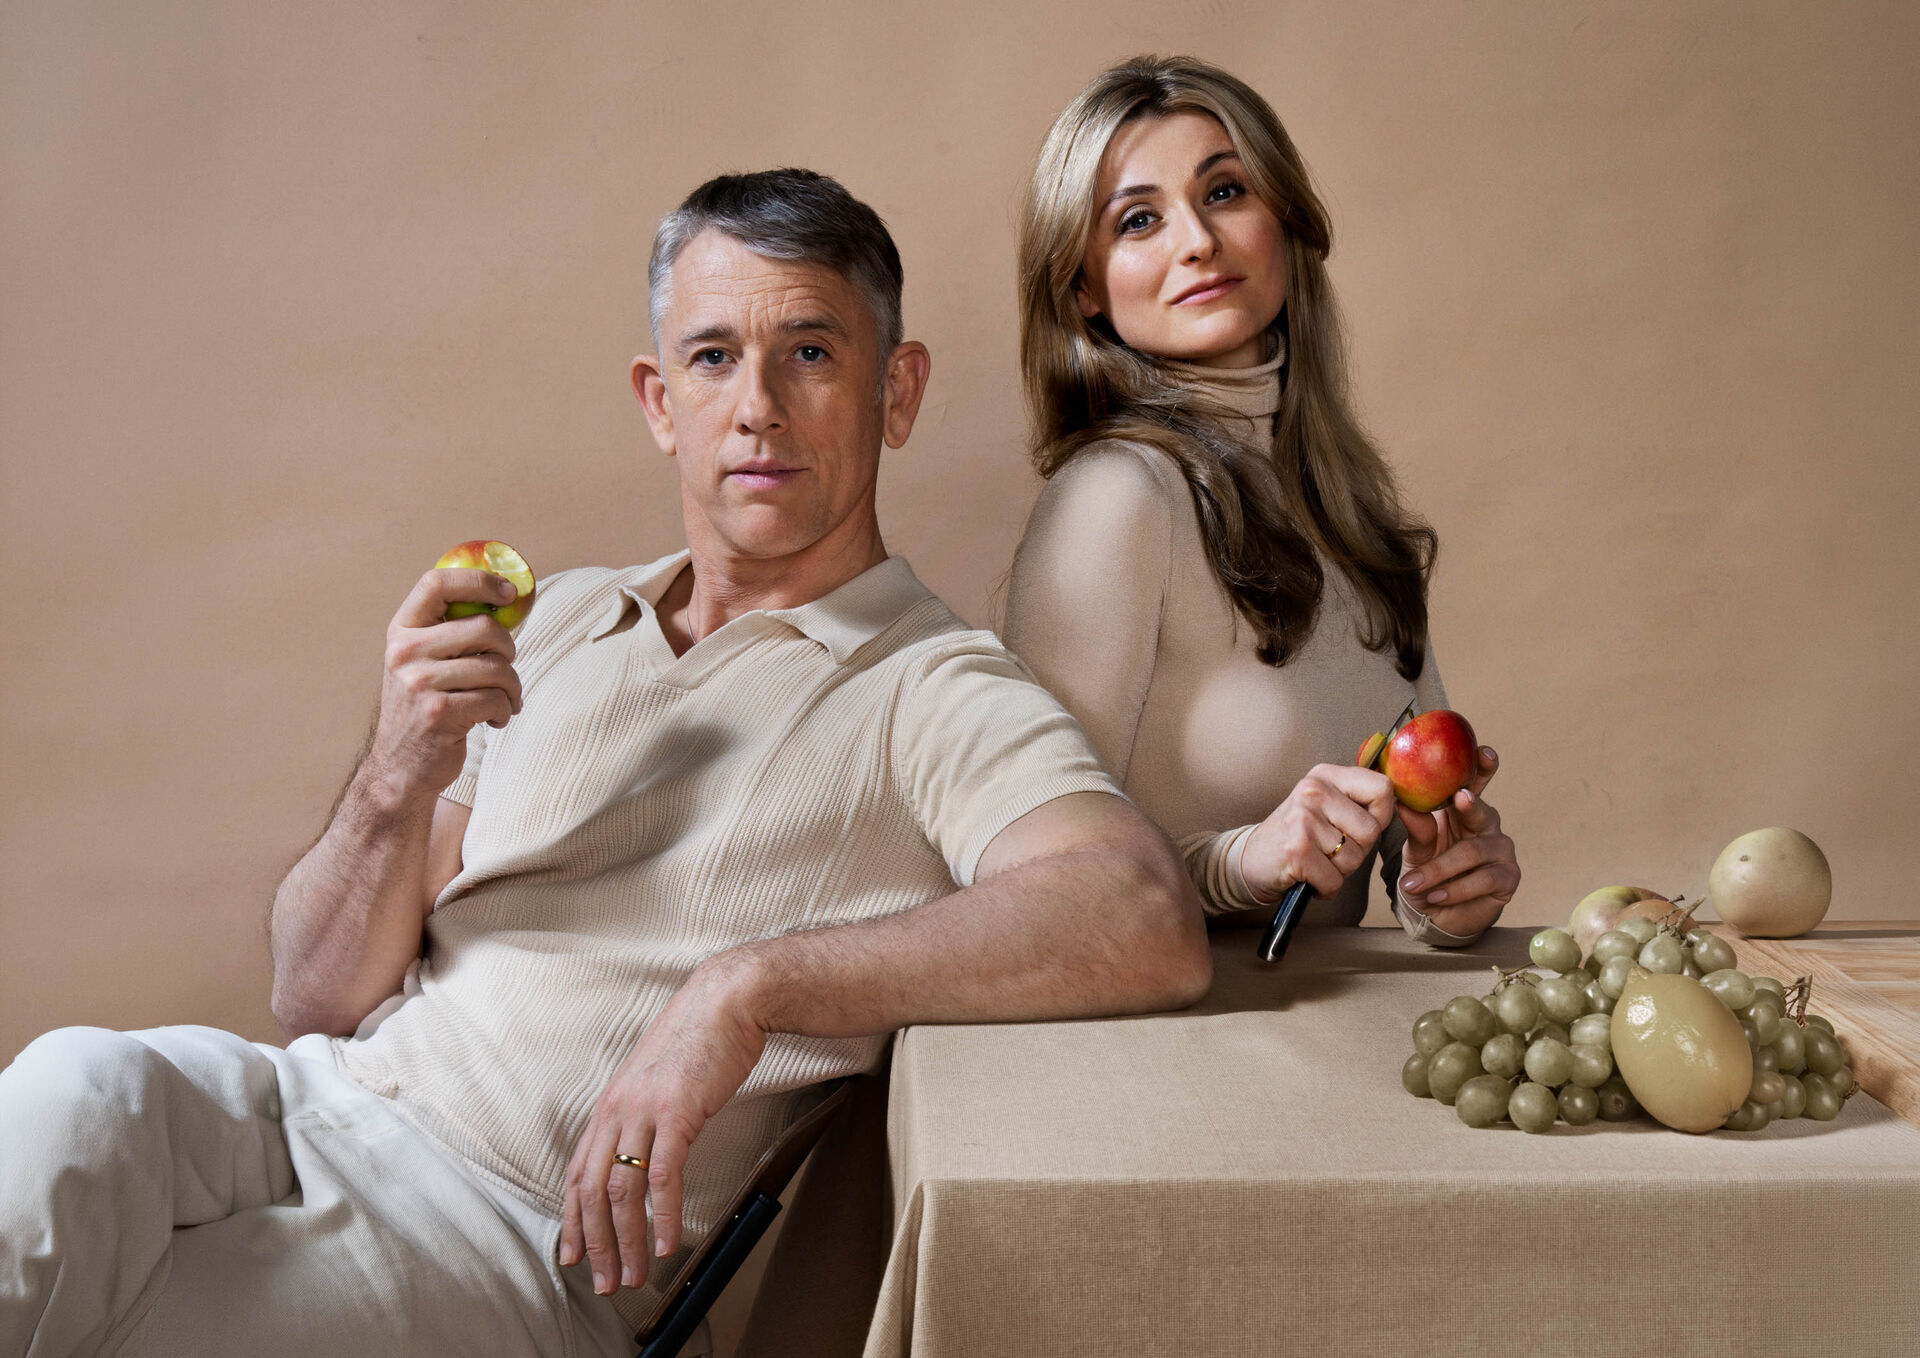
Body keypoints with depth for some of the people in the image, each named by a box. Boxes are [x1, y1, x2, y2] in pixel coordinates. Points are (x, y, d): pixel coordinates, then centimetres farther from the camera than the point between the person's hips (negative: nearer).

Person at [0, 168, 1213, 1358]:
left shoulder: (932, 692, -1)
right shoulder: (552, 624, 17)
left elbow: (1155, 927, -22)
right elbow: (319, 999, 14)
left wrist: (749, 983, -26)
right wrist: (398, 789, -8)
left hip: (514, 1236, -4)